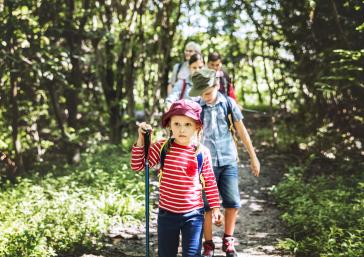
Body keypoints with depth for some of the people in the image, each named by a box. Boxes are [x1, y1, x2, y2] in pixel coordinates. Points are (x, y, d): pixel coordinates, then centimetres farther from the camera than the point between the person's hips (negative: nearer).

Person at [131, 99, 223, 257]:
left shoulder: (202, 152, -7)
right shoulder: (162, 148, -5)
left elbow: (210, 182, 2)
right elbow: (138, 165, -6)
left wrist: (215, 208, 1)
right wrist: (141, 140, -16)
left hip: (193, 214, -1)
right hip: (167, 214, 2)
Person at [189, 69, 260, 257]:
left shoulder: (228, 103, -1)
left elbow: (242, 131, 5)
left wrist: (253, 157, 7)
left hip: (228, 161, 1)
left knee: (233, 202, 0)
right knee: (207, 205, 1)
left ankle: (228, 240, 20)